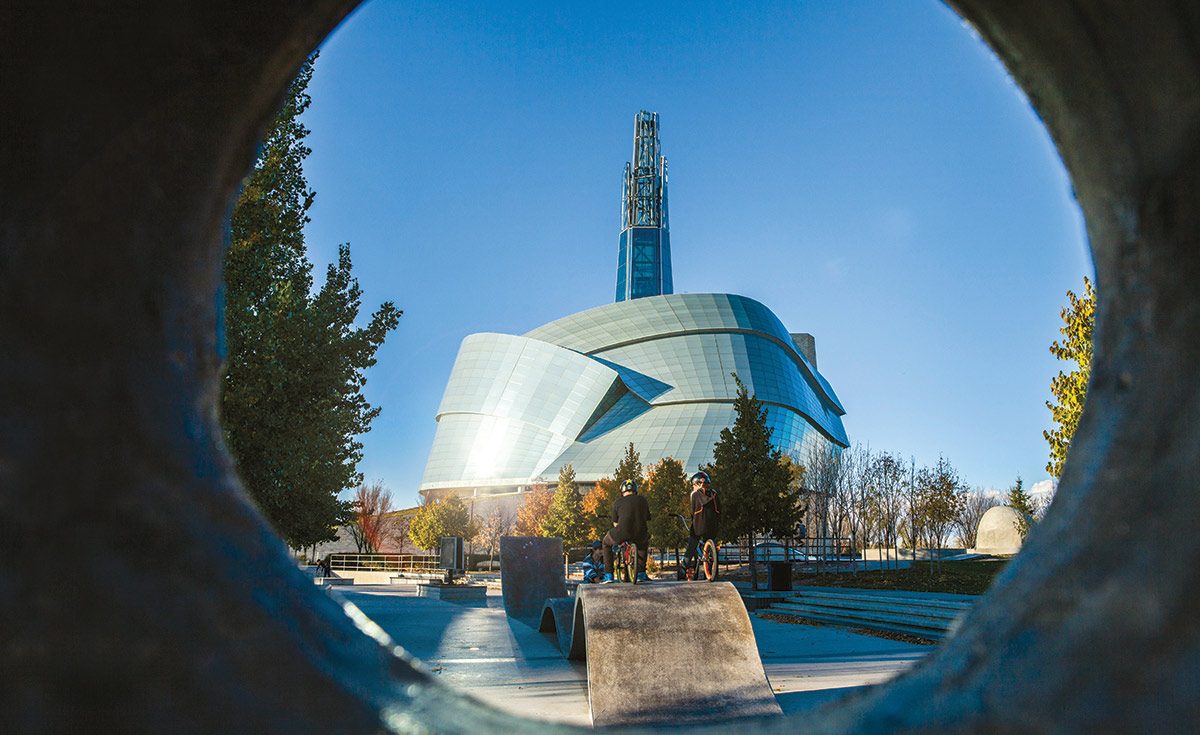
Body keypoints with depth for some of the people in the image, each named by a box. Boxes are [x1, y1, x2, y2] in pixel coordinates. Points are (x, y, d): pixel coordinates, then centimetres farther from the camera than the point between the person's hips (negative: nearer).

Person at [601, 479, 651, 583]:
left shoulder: (618, 502, 12)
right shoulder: (642, 500, 18)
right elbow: (647, 520, 24)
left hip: (622, 534, -2)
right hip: (640, 535, 2)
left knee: (607, 543, 30)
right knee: (644, 542, 39)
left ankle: (608, 575, 23)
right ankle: (641, 574, 33)